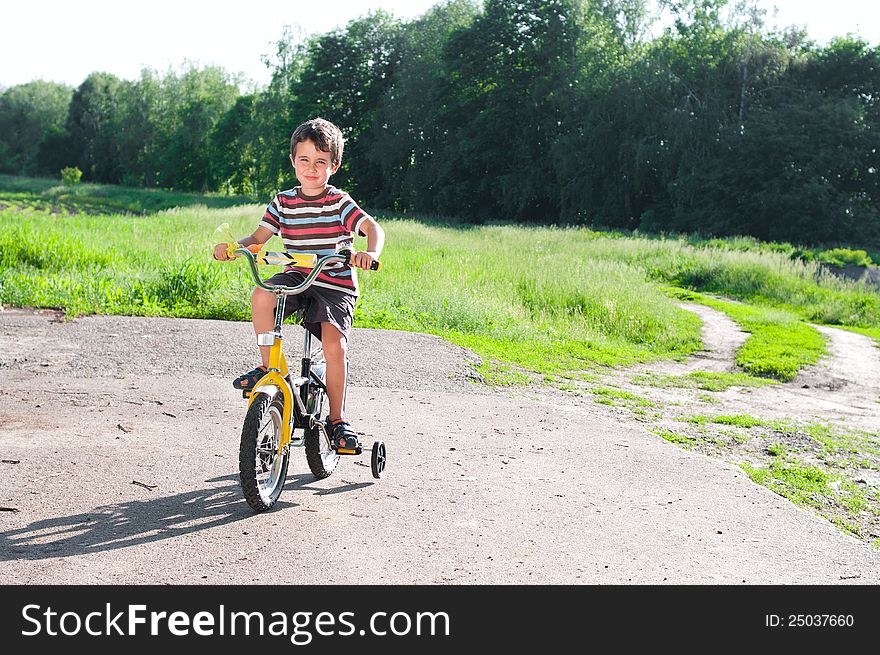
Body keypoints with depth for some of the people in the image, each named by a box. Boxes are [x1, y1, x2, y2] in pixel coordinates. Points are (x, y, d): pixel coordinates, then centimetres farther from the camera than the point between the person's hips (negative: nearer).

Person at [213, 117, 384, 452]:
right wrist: (232, 246, -15)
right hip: (296, 277, 3)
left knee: (334, 345, -21)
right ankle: (270, 367, -10)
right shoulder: (283, 202, 6)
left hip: (335, 285, -3)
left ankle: (337, 419, -4)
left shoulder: (339, 202, -5)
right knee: (261, 295, -29)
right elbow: (257, 239, 6)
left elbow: (373, 227, -16)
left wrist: (370, 253, -37)